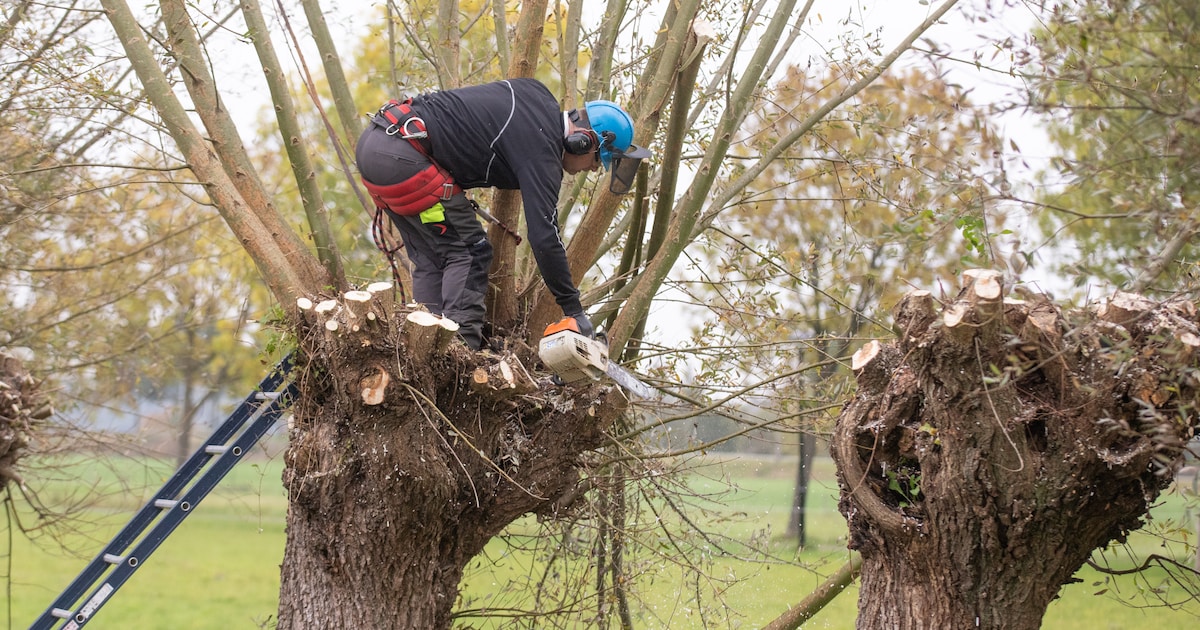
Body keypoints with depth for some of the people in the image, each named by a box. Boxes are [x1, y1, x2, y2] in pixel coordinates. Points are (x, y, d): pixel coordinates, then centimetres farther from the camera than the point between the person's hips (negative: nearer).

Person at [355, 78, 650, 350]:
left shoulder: (538, 94, 14)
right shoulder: (541, 152, -13)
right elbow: (544, 237, -17)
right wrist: (574, 310, -11)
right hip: (402, 154, -10)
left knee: (431, 257, 13)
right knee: (469, 251, -4)